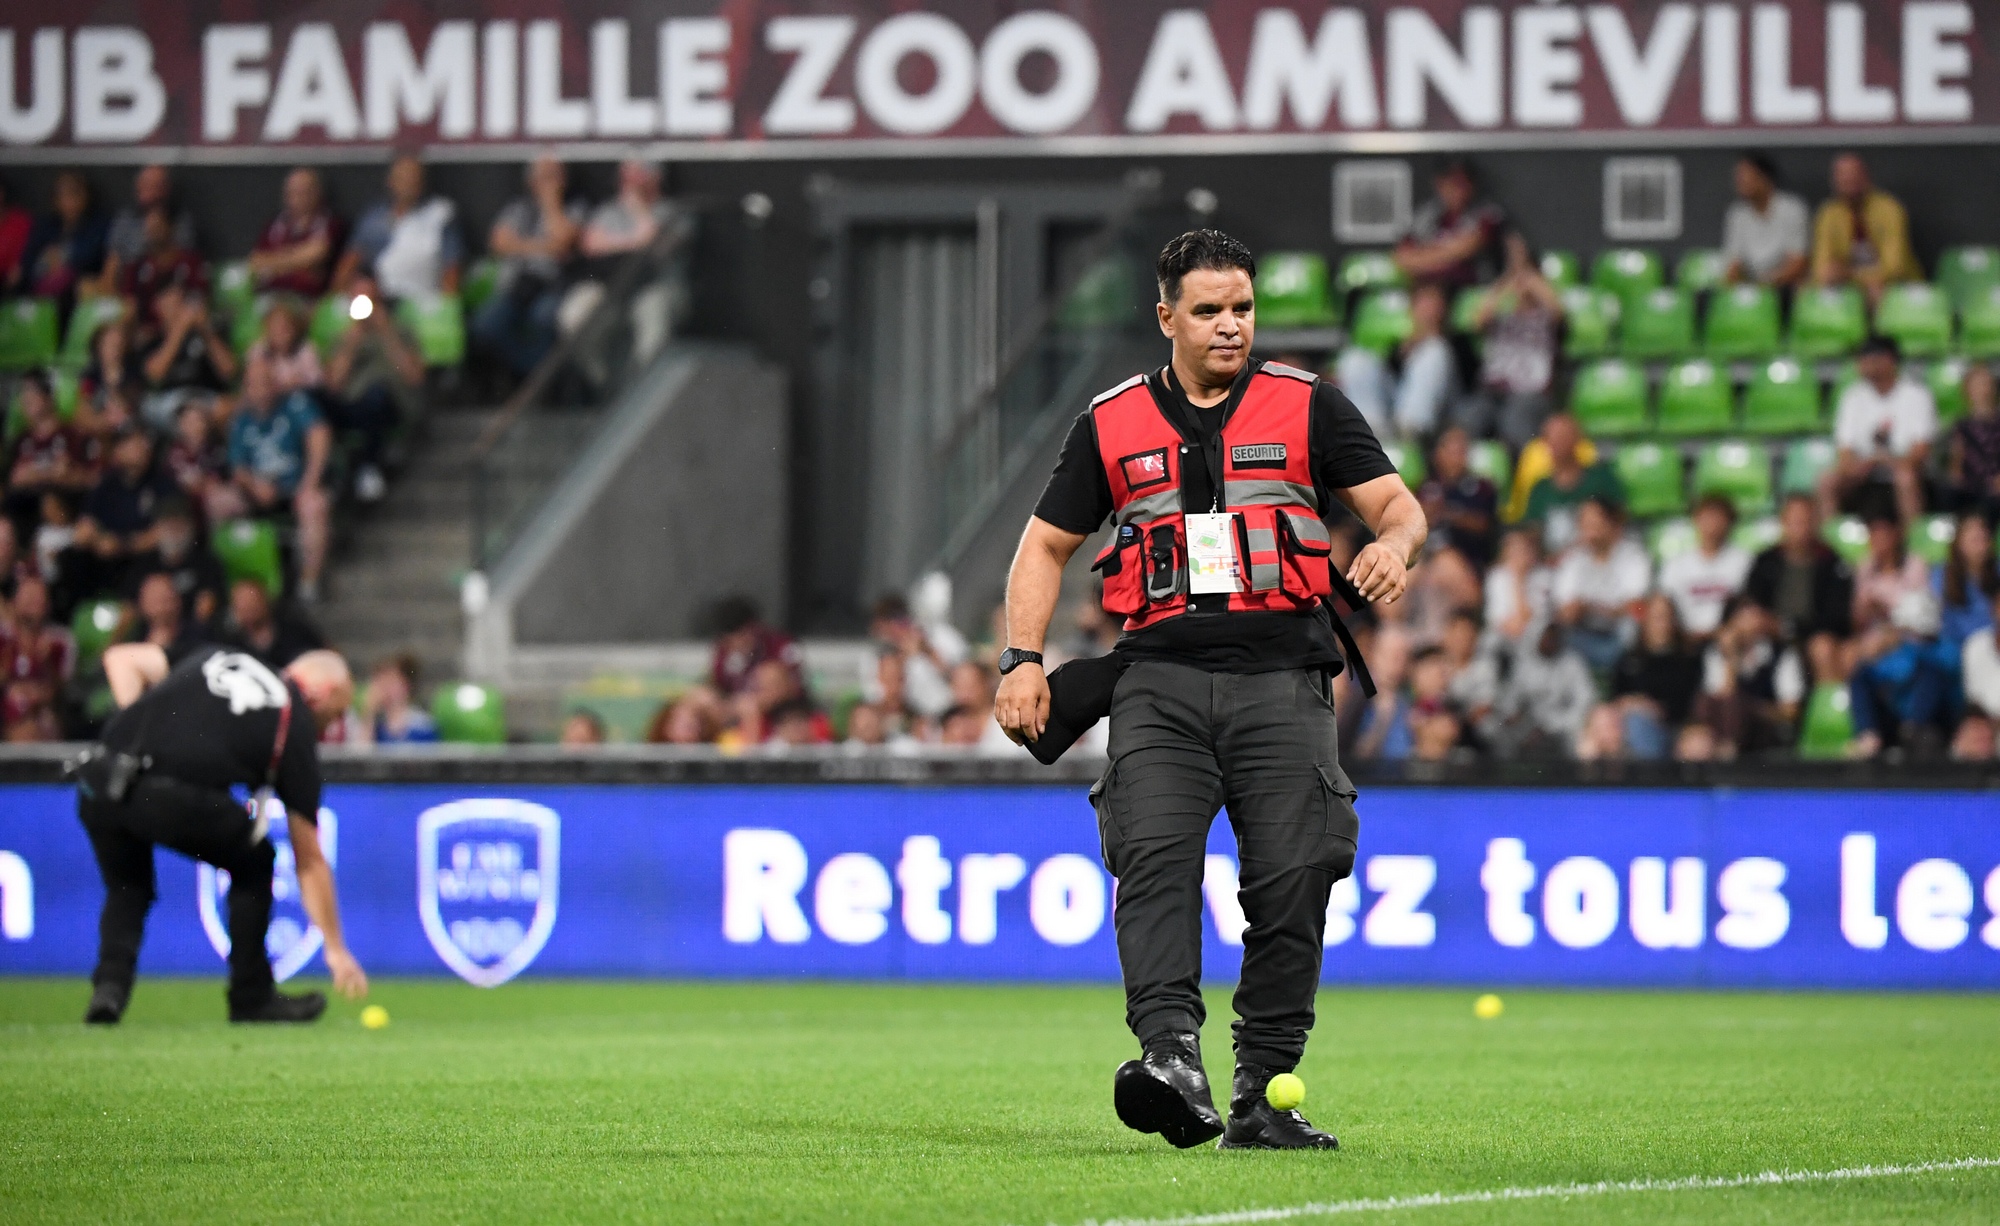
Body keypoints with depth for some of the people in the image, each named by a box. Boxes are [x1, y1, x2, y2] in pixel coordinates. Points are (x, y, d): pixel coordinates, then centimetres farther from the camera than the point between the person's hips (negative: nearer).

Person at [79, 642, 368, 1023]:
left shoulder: (218, 659, 27)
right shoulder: (297, 726, 16)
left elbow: (121, 659, 22)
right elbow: (310, 860, 20)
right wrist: (335, 949, 27)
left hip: (97, 787, 4)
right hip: (173, 800, -4)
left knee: (127, 890, 28)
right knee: (253, 862, 24)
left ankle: (110, 983, 3)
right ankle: (252, 998, 26)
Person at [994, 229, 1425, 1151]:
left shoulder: (1308, 407, 10)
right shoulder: (1112, 423, 13)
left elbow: (1397, 503, 7)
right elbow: (1047, 544, 18)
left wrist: (1393, 545, -18)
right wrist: (1022, 661, 4)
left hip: (1282, 678, 0)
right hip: (1161, 678, 0)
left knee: (1291, 882, -6)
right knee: (1153, 858, -21)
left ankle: (1260, 1098, 2)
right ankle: (1171, 1058, -34)